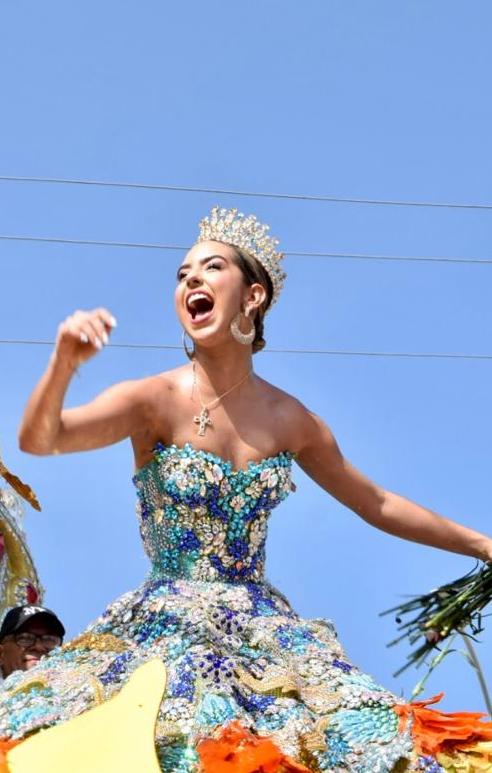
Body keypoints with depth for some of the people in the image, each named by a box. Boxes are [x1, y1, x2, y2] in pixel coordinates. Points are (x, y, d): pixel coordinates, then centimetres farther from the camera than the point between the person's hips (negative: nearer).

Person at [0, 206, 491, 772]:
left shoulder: (288, 419, 4)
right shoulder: (155, 400, -6)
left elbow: (378, 506, 16)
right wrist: (63, 364, -40)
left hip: (265, 633, 3)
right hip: (165, 630, -3)